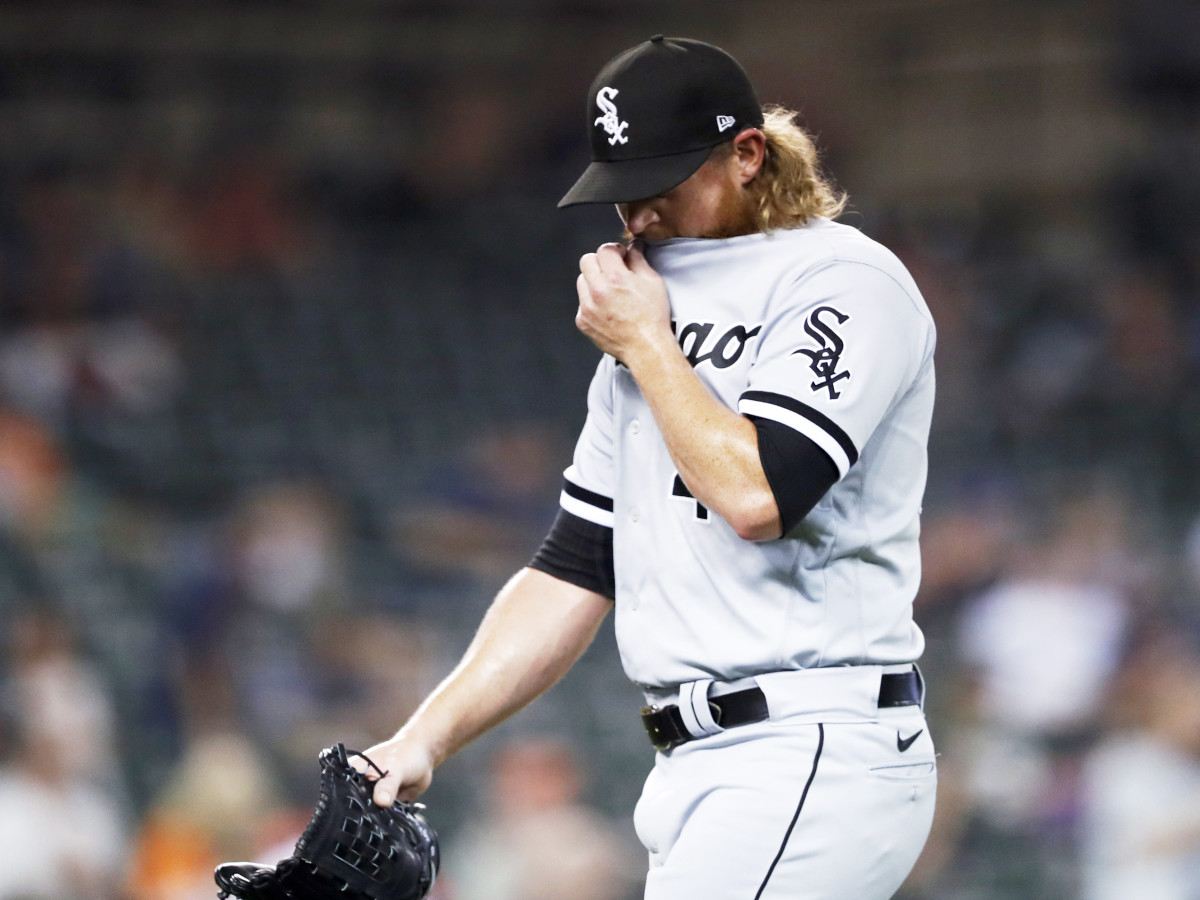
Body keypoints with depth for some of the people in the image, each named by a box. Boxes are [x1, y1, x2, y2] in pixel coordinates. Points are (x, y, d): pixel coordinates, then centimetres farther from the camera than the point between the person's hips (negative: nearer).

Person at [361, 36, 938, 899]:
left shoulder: (847, 280, -5)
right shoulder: (653, 318, 20)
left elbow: (756, 495, -20)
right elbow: (577, 570, 19)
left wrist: (645, 344, -5)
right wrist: (428, 737, 9)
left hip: (820, 755, -8)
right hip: (698, 774, 8)